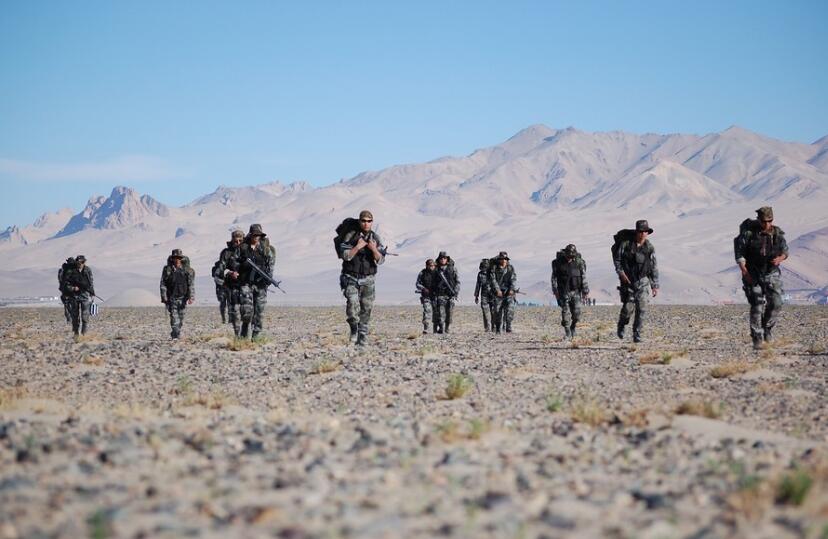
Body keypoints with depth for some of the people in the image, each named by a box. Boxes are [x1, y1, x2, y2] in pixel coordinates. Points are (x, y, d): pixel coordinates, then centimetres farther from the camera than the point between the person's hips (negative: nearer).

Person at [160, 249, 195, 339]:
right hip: (171, 297, -1)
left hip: (182, 298, 1)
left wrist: (191, 297, -10)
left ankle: (177, 335, 22)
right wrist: (164, 297, -5)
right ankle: (175, 335, -18)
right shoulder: (167, 269, 0)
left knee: (180, 318, 9)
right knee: (174, 317, -12)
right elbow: (163, 284, 1)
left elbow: (191, 284, -1)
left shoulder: (187, 270, 0)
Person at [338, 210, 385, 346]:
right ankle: (354, 328, 3)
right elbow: (345, 256, -13)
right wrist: (358, 247, -24)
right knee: (352, 304, -22)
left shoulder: (376, 238, 3)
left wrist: (374, 249, -23)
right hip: (351, 278, -3)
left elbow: (380, 260, -5)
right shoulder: (350, 236, -6)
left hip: (368, 280, 3)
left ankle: (362, 340, 11)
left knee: (366, 310, 2)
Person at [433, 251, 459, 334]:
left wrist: (455, 293, -6)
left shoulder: (452, 269, 5)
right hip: (440, 295, 0)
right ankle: (441, 329, -15)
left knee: (449, 314, 5)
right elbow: (433, 283, 13)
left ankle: (447, 328, 16)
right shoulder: (436, 270, 8)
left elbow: (457, 282, 4)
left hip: (450, 295, 0)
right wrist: (433, 294, 8)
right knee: (441, 313, -12)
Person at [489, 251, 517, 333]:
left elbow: (514, 279, -1)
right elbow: (493, 280, -6)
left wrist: (512, 289, -17)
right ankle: (497, 329, 12)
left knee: (510, 309, -14)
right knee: (498, 311, 1)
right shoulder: (494, 269, 4)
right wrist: (497, 290, -19)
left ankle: (508, 327, -8)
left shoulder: (511, 268, 8)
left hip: (509, 293, 0)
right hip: (498, 293, 0)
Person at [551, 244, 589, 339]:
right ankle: (567, 333, 1)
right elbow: (554, 277, -1)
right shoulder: (558, 262, -5)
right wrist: (555, 291, -7)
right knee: (565, 312, -6)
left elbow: (583, 277, 0)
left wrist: (586, 292, -2)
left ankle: (573, 327, 26)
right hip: (564, 292, -1)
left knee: (576, 313, -1)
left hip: (576, 291, 1)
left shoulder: (579, 262, -3)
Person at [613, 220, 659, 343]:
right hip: (628, 281, -2)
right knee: (628, 307, -6)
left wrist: (655, 285, 7)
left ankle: (637, 334, 3)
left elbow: (654, 268, 8)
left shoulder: (649, 248, 2)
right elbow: (616, 258, 0)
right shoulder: (626, 243, -8)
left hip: (643, 282, 2)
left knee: (642, 308, -6)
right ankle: (621, 326, 25)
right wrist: (620, 272, -13)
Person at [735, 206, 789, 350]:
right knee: (757, 307, -8)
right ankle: (757, 338, 1)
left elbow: (785, 252, 9)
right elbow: (739, 251, -9)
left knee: (775, 303, -7)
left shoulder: (777, 233, -2)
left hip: (772, 274, 3)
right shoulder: (749, 232, -13)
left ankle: (767, 328, 19)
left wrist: (780, 259, -15)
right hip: (753, 275, -3)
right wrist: (744, 272, -16)